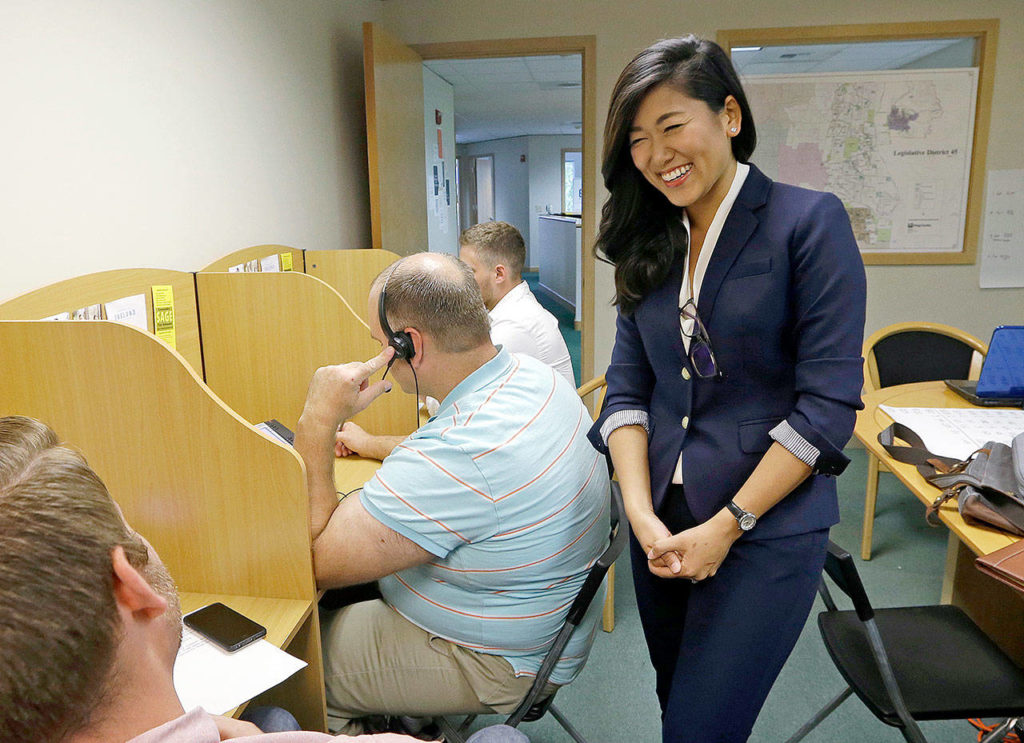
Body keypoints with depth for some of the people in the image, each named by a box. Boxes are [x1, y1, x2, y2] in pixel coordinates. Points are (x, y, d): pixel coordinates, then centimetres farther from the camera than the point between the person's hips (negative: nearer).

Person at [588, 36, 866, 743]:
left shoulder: (809, 222, -9)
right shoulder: (650, 247, 7)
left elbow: (828, 403, -13)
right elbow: (627, 392, 3)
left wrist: (726, 526, -15)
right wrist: (642, 515, -10)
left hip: (768, 530, -5)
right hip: (663, 525, 5)